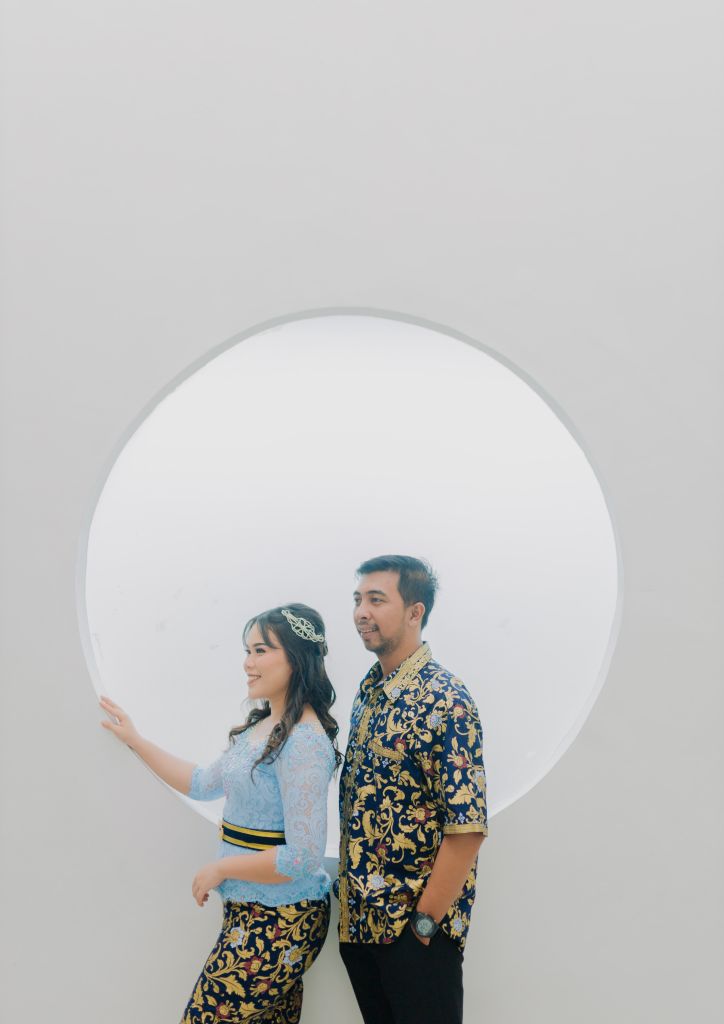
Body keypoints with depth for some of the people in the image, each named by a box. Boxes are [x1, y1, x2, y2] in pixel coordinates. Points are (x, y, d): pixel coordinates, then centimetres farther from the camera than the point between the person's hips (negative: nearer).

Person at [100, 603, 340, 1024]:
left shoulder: (303, 742, -21)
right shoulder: (260, 726, 7)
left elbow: (302, 858, -24)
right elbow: (204, 783, 21)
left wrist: (219, 868, -13)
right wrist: (136, 741, 22)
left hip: (279, 920, -8)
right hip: (250, 910, 9)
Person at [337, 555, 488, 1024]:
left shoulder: (444, 700, -18)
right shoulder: (369, 690, 7)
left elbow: (468, 827, -21)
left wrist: (425, 921, -17)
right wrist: (349, 886, 10)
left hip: (415, 929, -7)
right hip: (358, 917, 8)